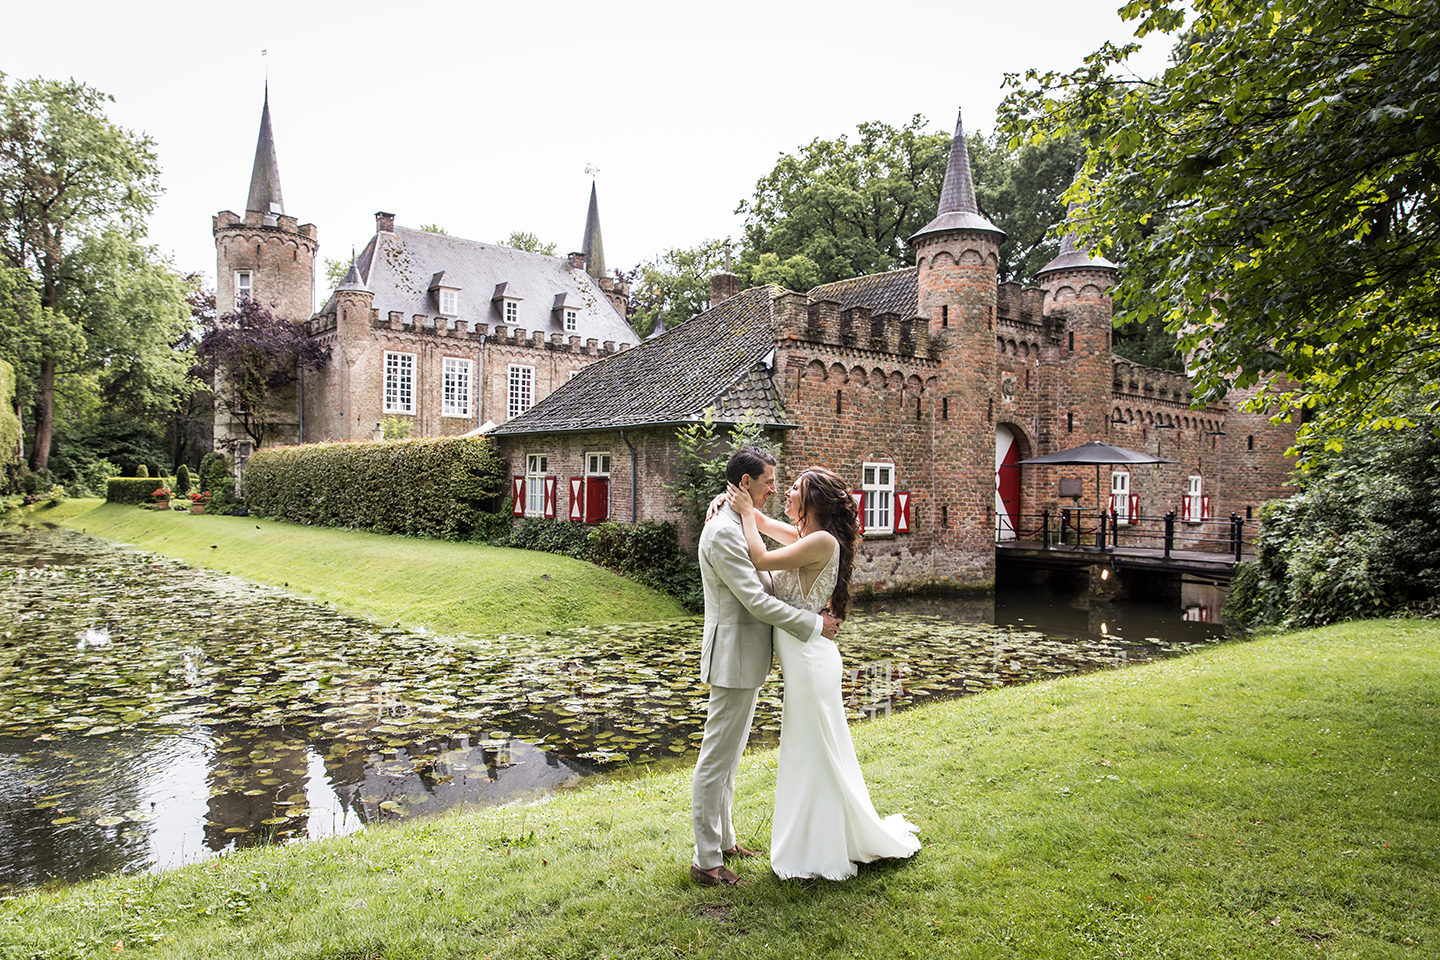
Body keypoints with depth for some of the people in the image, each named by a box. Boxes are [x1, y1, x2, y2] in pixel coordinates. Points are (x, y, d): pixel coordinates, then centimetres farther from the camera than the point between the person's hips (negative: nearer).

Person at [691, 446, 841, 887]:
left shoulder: (735, 524, 12)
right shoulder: (724, 532, -21)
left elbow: (761, 583, 18)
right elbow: (755, 600, -23)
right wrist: (814, 623, -15)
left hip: (746, 656, 11)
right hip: (735, 657, -11)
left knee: (729, 757, 20)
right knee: (716, 760, 0)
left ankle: (723, 840, 34)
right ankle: (706, 862, 11)